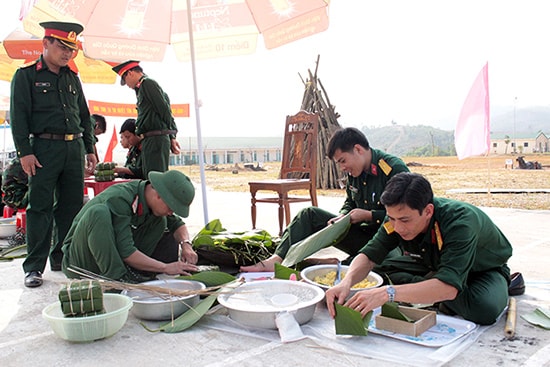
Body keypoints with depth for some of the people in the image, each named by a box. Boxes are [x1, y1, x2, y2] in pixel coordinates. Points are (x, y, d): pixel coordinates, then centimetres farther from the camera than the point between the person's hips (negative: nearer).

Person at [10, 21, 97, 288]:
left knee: (72, 206, 7)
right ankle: (34, 267, 3)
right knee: (40, 208, -3)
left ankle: (63, 258, 20)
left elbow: (84, 115, 20)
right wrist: (24, 152, -12)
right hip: (44, 148, -5)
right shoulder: (26, 75, 1)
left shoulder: (72, 78, 17)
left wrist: (89, 149, 14)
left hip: (74, 148, 5)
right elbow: (18, 116, -4)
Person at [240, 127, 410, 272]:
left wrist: (369, 215, -20)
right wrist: (343, 217, -1)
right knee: (310, 215, -3)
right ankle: (275, 261, -13)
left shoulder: (395, 170, -18)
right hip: (361, 233, 8)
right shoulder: (354, 172, 8)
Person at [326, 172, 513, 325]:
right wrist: (346, 283, -41)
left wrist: (388, 293, -60)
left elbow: (449, 286, -51)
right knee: (381, 267, -13)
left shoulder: (461, 221, -41)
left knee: (484, 309, -37)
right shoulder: (399, 218, -24)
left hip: (484, 269, -4)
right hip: (437, 265, 5)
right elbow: (369, 256, -18)